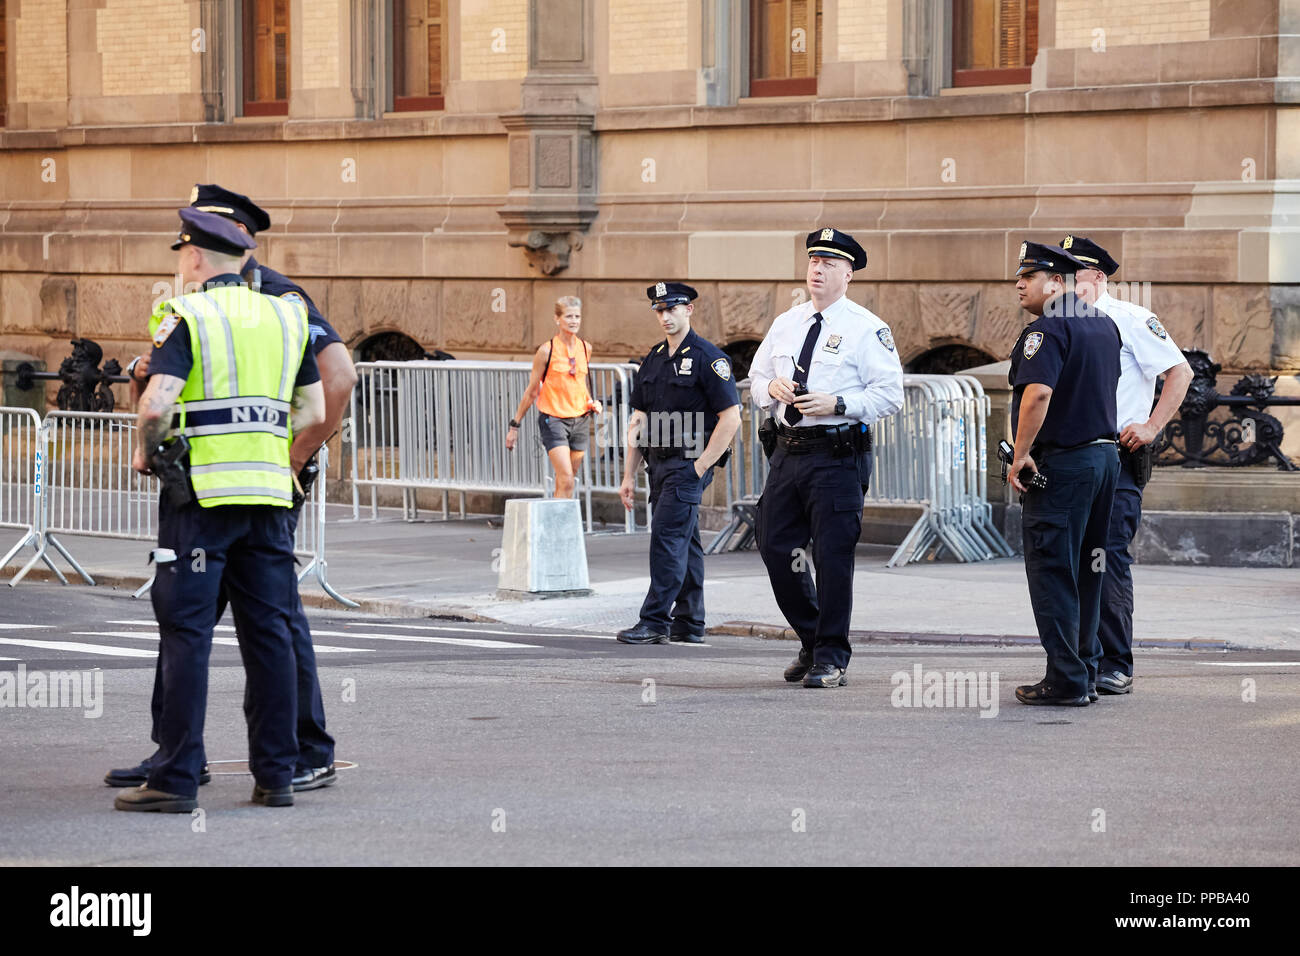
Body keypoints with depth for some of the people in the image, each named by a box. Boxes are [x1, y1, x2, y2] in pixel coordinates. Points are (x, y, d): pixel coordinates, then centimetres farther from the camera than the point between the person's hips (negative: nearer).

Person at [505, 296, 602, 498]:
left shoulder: (585, 348, 7)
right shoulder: (547, 350, -7)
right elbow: (532, 391, 1)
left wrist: (591, 403, 8)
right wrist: (515, 425, 3)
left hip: (579, 420, 5)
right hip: (553, 419, -5)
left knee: (564, 482, 6)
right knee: (566, 481, -17)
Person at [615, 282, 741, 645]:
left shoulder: (708, 357, -9)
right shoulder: (654, 359, 14)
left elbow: (731, 417, -13)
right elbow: (639, 419, 15)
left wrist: (701, 466, -15)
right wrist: (629, 476, 11)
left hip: (689, 463, -8)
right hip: (659, 463, 8)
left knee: (667, 536, -14)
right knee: (684, 542, 11)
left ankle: (655, 621, -14)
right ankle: (689, 624, 15)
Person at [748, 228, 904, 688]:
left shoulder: (867, 329, -4)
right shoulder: (785, 324, 15)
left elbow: (890, 394, -8)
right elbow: (756, 379, 22)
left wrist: (837, 403, -19)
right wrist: (772, 386, -1)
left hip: (837, 457, -6)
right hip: (788, 452, 6)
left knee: (833, 555, -5)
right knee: (775, 547, 7)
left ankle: (831, 659, 4)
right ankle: (811, 640, 25)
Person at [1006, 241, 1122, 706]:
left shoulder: (1047, 329, -16)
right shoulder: (1104, 324, 13)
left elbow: (1038, 393, -28)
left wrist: (1020, 455, -22)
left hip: (1061, 463, -9)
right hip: (1105, 454, 9)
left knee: (1052, 572, -4)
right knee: (1086, 573, 14)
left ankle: (1066, 680, -6)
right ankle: (1086, 674, 18)